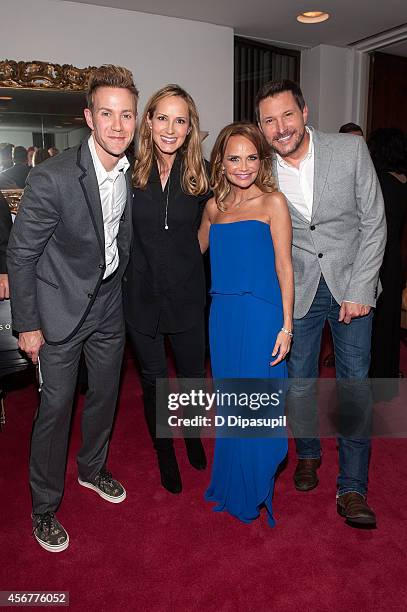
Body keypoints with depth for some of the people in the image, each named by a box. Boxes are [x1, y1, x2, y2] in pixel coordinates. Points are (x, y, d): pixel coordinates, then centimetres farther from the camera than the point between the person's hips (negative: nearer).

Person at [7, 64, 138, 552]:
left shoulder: (133, 174, -7)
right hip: (61, 307, -5)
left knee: (105, 393, 18)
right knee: (56, 405, 4)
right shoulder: (52, 178, -24)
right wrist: (27, 324, -11)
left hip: (109, 302, 6)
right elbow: (20, 255, -15)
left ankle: (92, 468, 44)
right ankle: (44, 506, 26)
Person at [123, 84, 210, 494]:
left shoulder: (200, 174, -5)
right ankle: (164, 452, 40)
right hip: (141, 296, 0)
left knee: (193, 376, 15)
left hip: (187, 295, 1)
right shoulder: (129, 171, -8)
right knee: (153, 382, 14)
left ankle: (192, 435, 48)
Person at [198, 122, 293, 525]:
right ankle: (229, 484, 36)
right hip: (223, 315, 5)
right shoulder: (214, 206, 10)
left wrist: (286, 327, -9)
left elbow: (284, 268, -6)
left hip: (262, 316, -4)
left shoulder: (273, 202, -4)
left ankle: (254, 492, 28)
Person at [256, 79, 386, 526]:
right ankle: (308, 452, 36)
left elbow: (373, 223, -6)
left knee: (356, 383, -1)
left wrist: (359, 291, -11)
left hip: (351, 286, -1)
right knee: (298, 380, 8)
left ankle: (352, 488, 14)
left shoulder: (350, 149, -8)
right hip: (298, 289, 1)